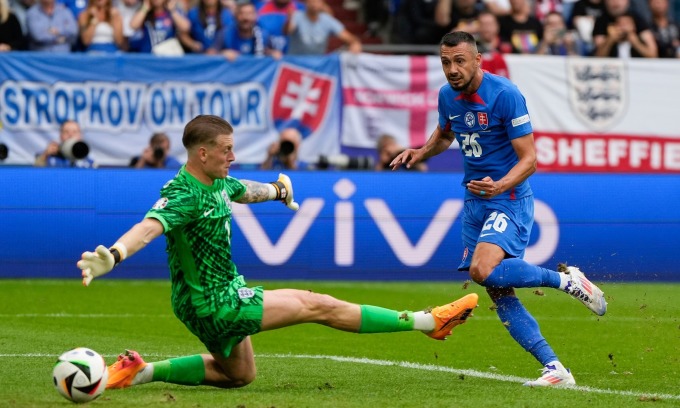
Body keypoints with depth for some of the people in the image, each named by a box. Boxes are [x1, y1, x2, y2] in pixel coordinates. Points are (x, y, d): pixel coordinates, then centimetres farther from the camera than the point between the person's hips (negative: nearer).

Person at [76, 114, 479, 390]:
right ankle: (427, 321, 1)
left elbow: (245, 191, 26)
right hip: (213, 303, -10)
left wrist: (277, 191, 48)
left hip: (225, 293, 10)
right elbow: (148, 227, -45)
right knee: (319, 306, -6)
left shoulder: (217, 183, 3)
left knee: (239, 375, 29)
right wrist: (112, 256, -65)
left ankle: (143, 371, 19)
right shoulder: (183, 195, -27)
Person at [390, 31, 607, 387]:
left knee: (484, 270, -29)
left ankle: (567, 280, -10)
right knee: (499, 294, -1)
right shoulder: (447, 96, 4)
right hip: (474, 202, 7)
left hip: (508, 199, -7)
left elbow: (529, 159, -17)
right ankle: (555, 369, 2)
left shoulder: (506, 95, -17)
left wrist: (500, 186, -34)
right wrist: (420, 153, 7)